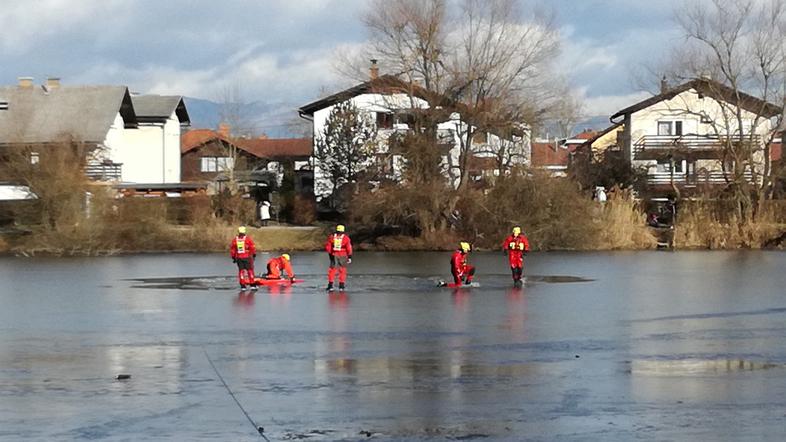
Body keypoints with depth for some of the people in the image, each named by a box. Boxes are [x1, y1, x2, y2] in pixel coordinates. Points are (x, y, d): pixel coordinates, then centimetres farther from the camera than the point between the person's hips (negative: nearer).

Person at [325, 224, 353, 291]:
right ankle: (341, 285, 8)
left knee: (332, 269, 6)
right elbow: (349, 248, -5)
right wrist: (350, 257, 0)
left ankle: (330, 284, -1)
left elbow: (327, 247, 3)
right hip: (343, 256, -1)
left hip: (334, 255, 1)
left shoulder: (332, 236, 0)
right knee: (342, 270, 8)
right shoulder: (346, 237, -4)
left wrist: (330, 253, 16)